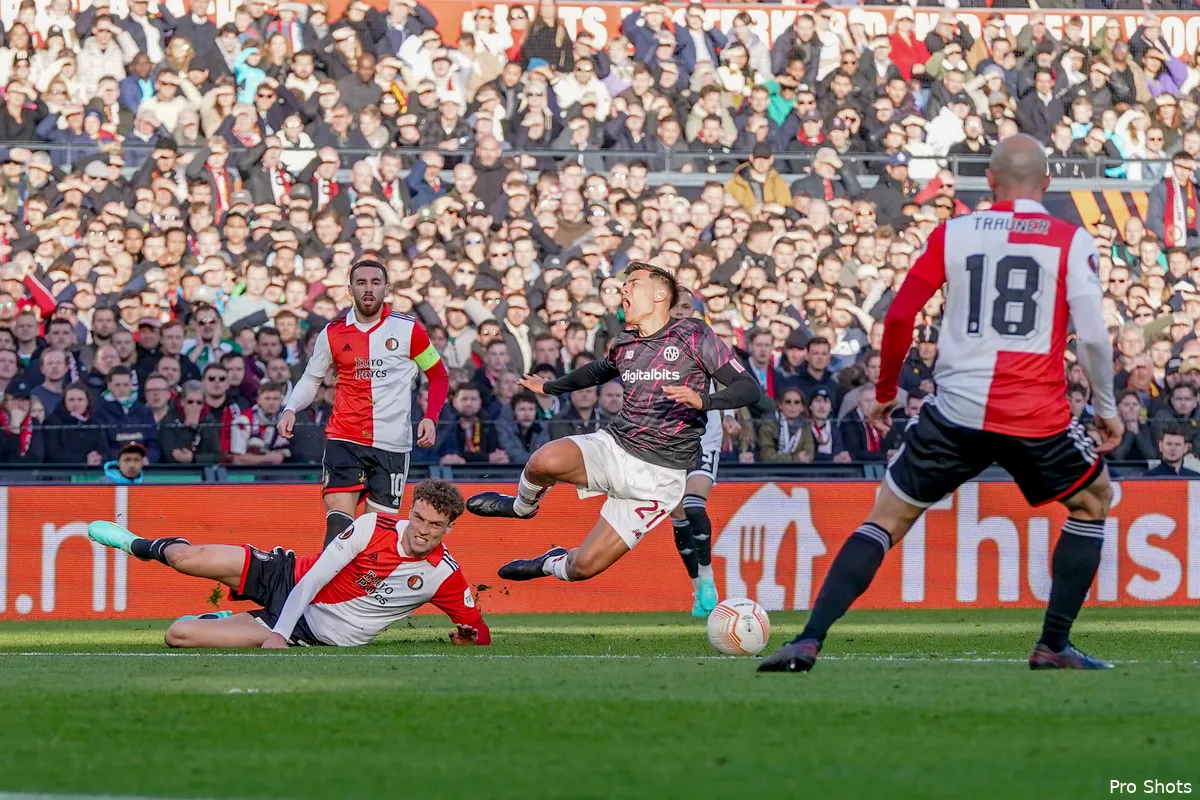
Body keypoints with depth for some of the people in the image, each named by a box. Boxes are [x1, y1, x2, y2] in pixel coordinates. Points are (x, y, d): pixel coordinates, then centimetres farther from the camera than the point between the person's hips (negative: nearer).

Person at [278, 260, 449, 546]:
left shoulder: (408, 330, 1)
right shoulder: (333, 333, 6)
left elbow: (438, 376, 12)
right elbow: (311, 379, 19)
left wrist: (430, 418, -2)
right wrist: (290, 410, 1)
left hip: (392, 444, 0)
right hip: (344, 440, 0)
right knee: (338, 520, -15)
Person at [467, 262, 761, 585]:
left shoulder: (694, 336, -7)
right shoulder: (624, 343, 10)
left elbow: (748, 388, -12)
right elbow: (600, 370, 35)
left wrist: (702, 400, -30)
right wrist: (549, 387, 47)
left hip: (658, 475, -4)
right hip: (614, 446, 4)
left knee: (583, 567, -9)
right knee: (544, 461, -30)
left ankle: (554, 564, 31)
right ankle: (522, 506, 7)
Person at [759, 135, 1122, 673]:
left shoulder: (952, 233, 7)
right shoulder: (1072, 241, 2)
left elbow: (899, 317, 5)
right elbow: (1092, 335, -5)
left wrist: (885, 393, 18)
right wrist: (1106, 408, 9)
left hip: (956, 410, 1)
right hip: (1038, 416, -1)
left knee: (888, 518, 13)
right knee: (1093, 505, 24)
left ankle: (808, 641, -1)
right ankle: (1054, 646, 15)